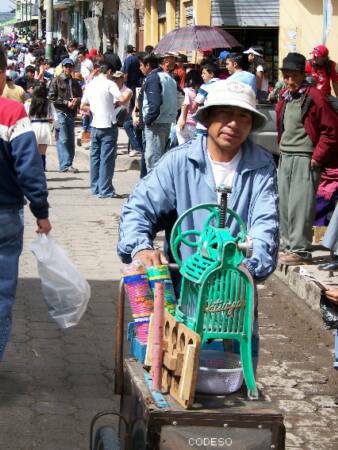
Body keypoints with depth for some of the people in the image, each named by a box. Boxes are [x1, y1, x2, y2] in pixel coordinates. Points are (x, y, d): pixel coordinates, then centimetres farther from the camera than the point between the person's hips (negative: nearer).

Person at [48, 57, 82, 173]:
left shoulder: (75, 82, 17)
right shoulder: (56, 80, 1)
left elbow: (81, 96, 19)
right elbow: (52, 97, -5)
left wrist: (76, 100, -5)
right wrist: (66, 103, -11)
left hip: (71, 113, 5)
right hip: (60, 112, -5)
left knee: (71, 140, 5)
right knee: (63, 139, -8)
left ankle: (68, 164, 10)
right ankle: (65, 165, -10)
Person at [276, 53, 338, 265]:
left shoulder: (314, 97, -11)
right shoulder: (285, 99, 12)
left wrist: (317, 158, -11)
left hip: (305, 160, -7)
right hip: (285, 158, 8)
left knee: (299, 206, -9)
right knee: (284, 205, 10)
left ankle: (300, 250, -5)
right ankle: (287, 245, 20)